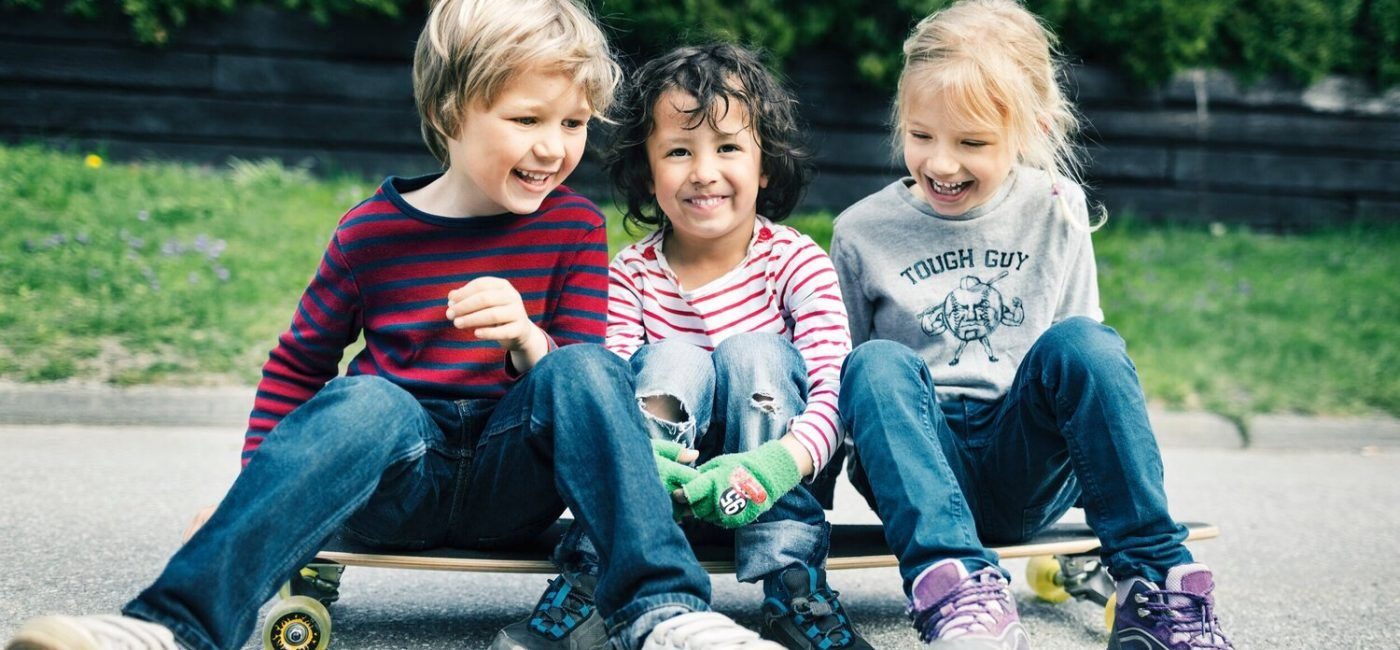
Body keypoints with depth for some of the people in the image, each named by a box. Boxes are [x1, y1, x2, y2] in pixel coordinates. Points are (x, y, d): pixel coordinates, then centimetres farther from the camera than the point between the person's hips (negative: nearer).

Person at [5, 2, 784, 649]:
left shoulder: (574, 227, 5)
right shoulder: (373, 233, 2)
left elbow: (585, 379, 2)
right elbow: (299, 362, 12)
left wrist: (529, 342, -20)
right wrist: (255, 483, 0)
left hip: (512, 480, 1)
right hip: (392, 476, -1)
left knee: (585, 369, -27)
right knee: (369, 402, -35)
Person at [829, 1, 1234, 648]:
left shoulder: (1057, 213, 3)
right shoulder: (862, 232, 1)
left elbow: (1089, 363, 11)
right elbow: (834, 370, 10)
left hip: (1028, 470, 0)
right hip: (925, 460, 0)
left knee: (1080, 340, -28)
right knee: (877, 365, -31)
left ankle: (1155, 583, -26)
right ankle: (955, 585, -45)